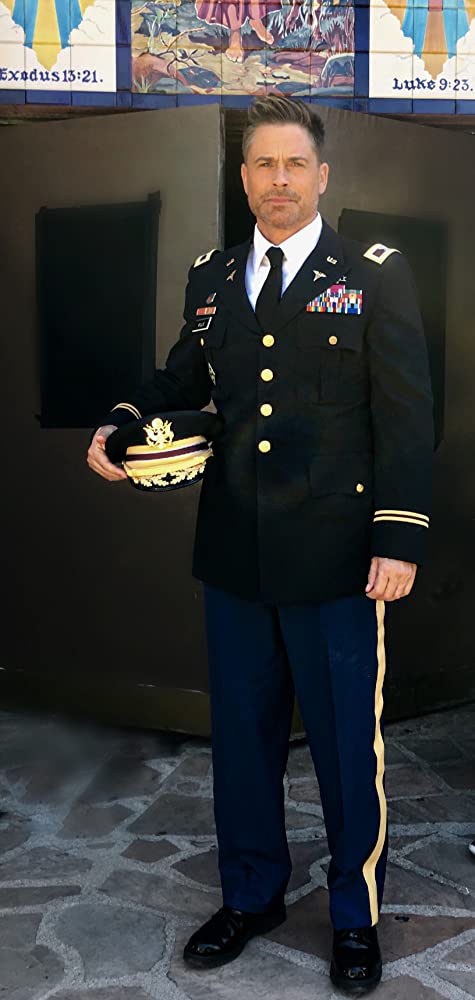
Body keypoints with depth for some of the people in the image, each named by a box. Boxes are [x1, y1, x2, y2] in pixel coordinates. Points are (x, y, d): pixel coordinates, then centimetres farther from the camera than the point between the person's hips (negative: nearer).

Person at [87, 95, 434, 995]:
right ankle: (251, 895, 37)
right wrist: (122, 423, 1)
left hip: (336, 558, -4)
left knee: (347, 742, 8)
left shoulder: (376, 275, -1)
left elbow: (406, 414, -6)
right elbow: (184, 378, 22)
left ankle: (356, 914, 30)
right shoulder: (210, 278, 11)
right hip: (235, 554, 4)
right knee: (242, 734, 16)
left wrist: (400, 538, -13)